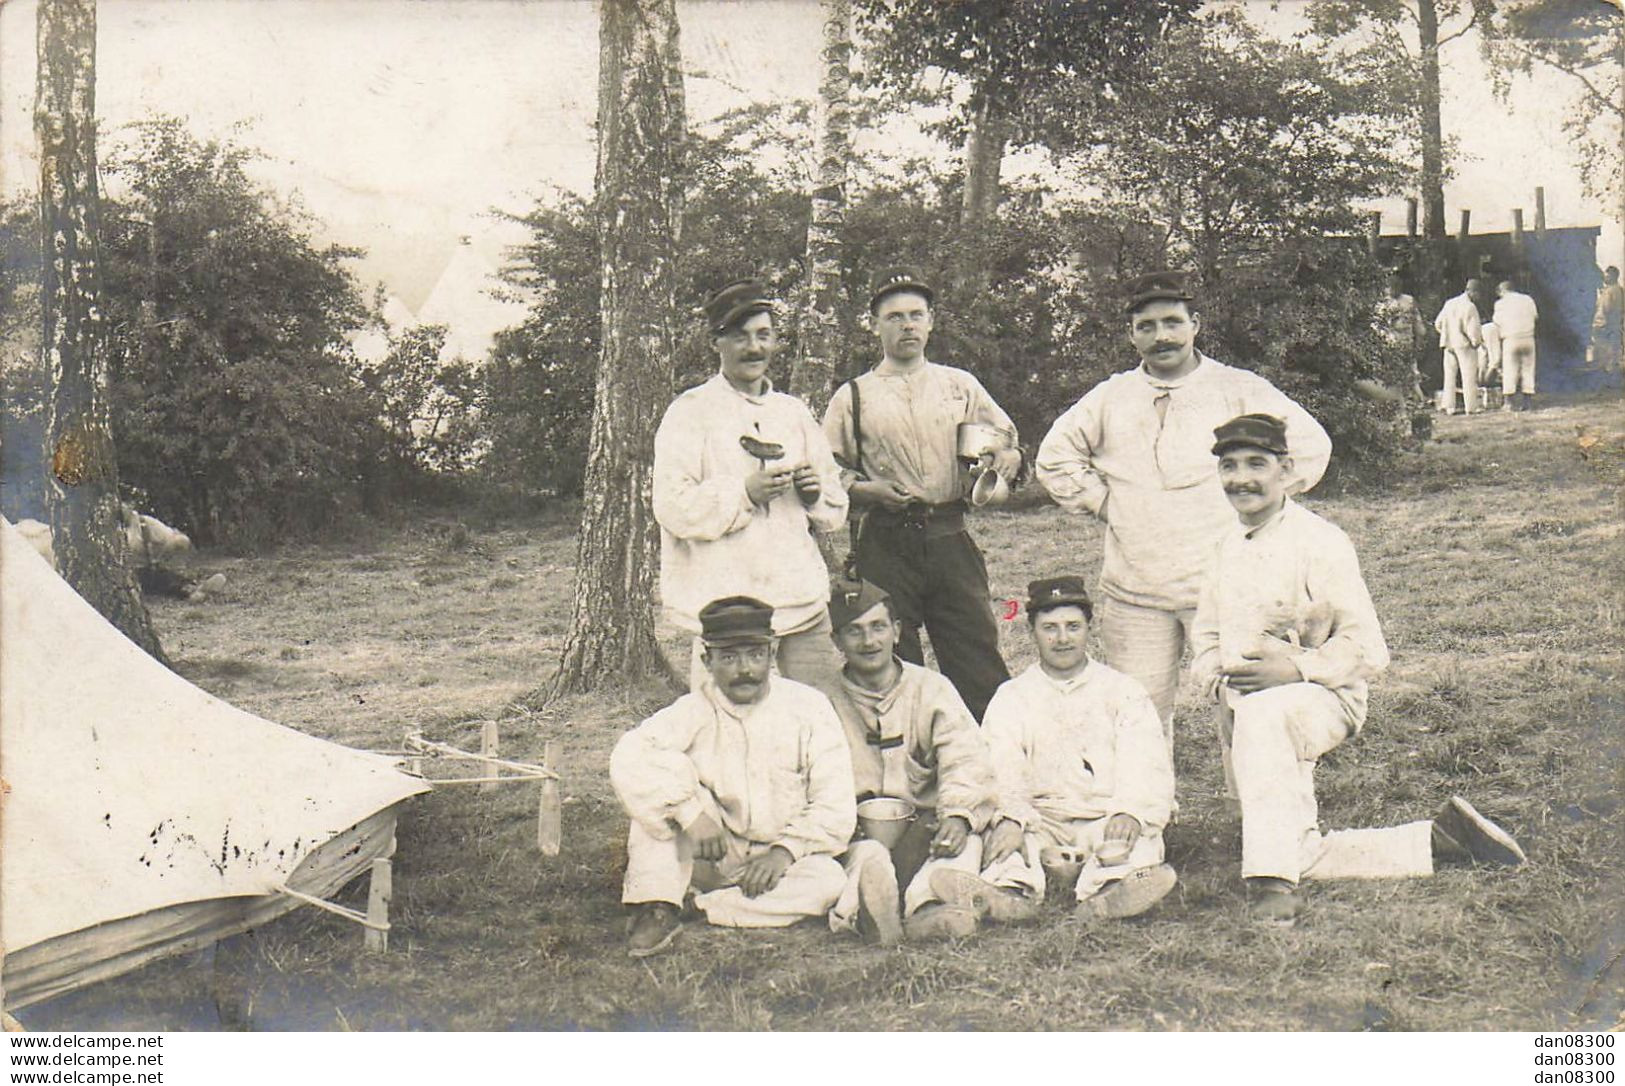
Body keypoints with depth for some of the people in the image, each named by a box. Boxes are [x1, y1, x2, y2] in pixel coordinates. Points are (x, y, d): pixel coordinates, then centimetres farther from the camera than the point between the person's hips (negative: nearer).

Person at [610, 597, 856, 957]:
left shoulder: (809, 708, -5)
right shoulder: (694, 712, -6)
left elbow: (835, 807, -7)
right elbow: (628, 758, -24)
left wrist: (784, 851, -20)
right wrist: (691, 813, -34)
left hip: (782, 860, 1)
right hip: (711, 856, 0)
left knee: (829, 882, -32)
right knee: (667, 770, -21)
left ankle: (701, 907, -20)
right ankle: (657, 905, -24)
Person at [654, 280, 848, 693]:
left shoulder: (794, 411, 18)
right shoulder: (691, 412, 0)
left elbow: (836, 509, 23)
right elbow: (672, 507, -9)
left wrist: (816, 493, 0)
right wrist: (745, 493, -19)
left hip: (802, 597, 5)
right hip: (725, 602, -5)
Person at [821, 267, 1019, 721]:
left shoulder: (960, 385, 12)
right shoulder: (853, 397, 7)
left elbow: (1007, 440, 17)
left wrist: (1006, 459, -6)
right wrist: (866, 489, -10)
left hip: (951, 538, 1)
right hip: (887, 544, -1)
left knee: (978, 661, 0)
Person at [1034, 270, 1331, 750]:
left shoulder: (1239, 390, 4)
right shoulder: (1109, 398, 12)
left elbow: (1310, 444, 1)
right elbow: (1054, 457, 22)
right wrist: (1100, 500, 11)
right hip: (1132, 592, 3)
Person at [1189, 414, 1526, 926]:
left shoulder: (1319, 542, -11)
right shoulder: (1227, 549, 9)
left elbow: (1367, 649, -13)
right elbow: (1207, 637, 21)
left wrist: (1295, 668, -27)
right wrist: (1218, 679, -1)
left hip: (1322, 699, -7)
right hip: (1242, 712, 7)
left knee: (1261, 715, -43)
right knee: (1303, 856, 4)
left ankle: (1272, 880, -43)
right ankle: (1438, 840, 19)